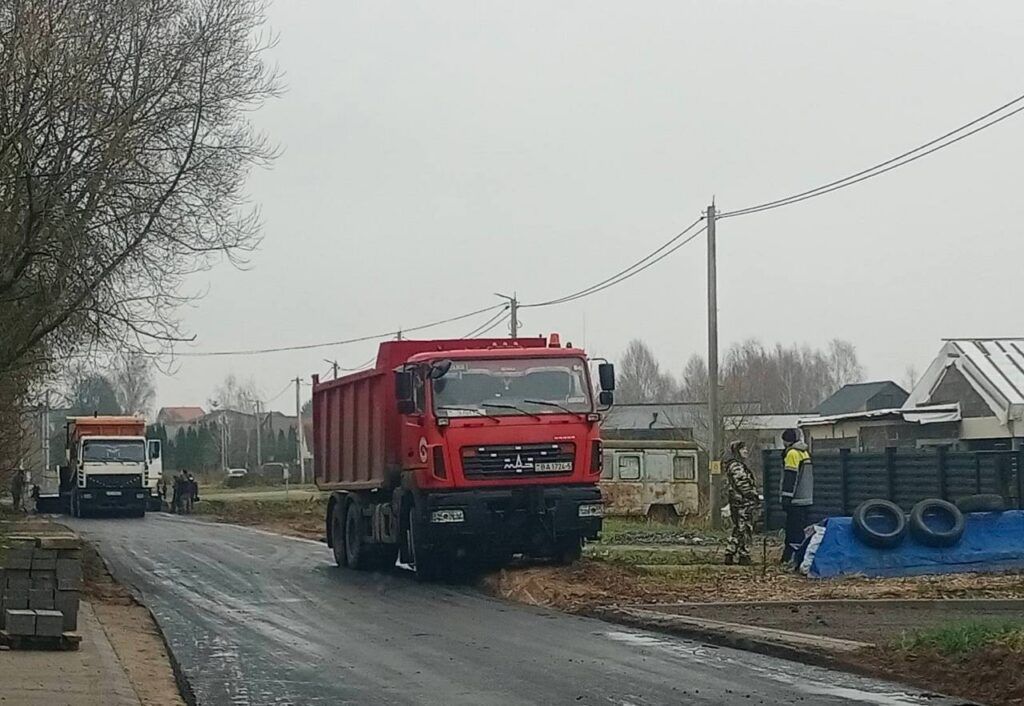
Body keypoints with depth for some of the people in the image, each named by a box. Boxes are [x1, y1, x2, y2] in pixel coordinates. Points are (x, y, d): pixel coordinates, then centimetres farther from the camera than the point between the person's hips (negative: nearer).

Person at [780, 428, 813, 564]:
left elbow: (790, 477, -17)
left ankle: (792, 557, -13)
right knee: (801, 530, 12)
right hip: (806, 499, 9)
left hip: (796, 500, -9)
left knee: (794, 531, -10)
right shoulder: (805, 453, 17)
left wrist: (786, 497, -18)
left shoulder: (792, 453, -11)